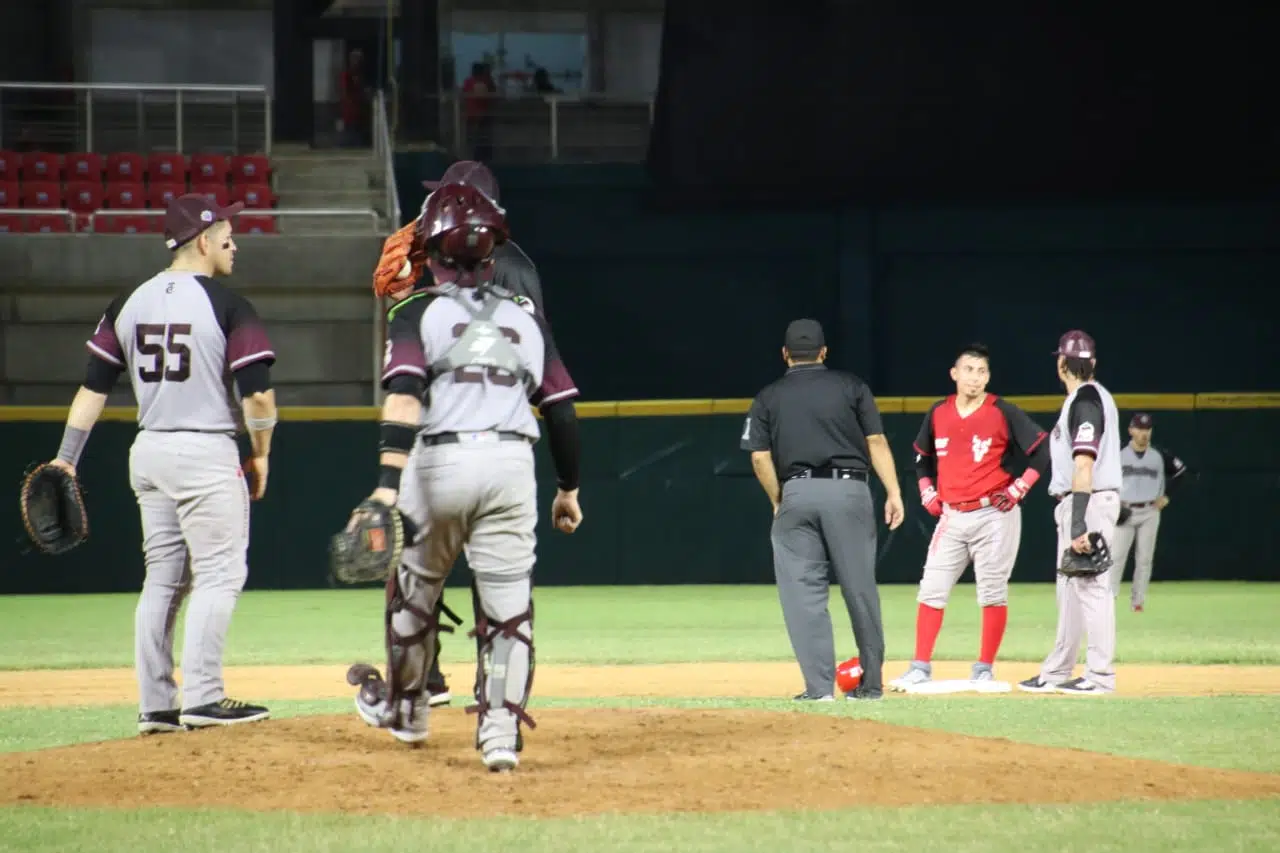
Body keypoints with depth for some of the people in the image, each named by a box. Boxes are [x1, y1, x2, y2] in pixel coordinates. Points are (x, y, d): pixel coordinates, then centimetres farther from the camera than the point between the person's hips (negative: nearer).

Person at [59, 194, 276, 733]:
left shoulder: (130, 303, 8)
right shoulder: (226, 305, -10)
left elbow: (93, 385, 7)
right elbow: (258, 391, -14)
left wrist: (66, 458, 9)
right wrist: (260, 454, 0)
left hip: (148, 450, 7)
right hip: (206, 454, -7)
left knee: (162, 578, 12)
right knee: (218, 573, -1)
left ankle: (156, 705, 10)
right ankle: (202, 699, -8)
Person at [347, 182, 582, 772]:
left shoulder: (419, 311, 1)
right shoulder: (525, 318, 13)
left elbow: (404, 399, -13)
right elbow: (561, 409, 12)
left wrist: (389, 484, -21)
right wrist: (568, 489, 22)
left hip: (440, 463, -2)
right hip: (512, 464, 2)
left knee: (413, 590, 18)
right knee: (507, 603, 3)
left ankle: (404, 707, 34)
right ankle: (501, 730, -6)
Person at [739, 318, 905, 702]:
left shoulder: (768, 398, 10)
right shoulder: (851, 386, 9)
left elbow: (760, 458, 3)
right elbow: (876, 441, 3)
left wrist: (779, 505, 12)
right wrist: (893, 492, 1)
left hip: (797, 492, 0)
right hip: (849, 490, 0)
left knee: (804, 593, 1)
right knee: (859, 588, 6)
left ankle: (820, 686, -6)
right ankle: (871, 683, 12)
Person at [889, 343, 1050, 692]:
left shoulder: (1004, 413, -6)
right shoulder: (938, 414, 7)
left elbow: (1043, 451, -6)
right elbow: (923, 458, 23)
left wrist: (1018, 489, -10)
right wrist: (927, 493, 10)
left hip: (994, 516, -4)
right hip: (951, 517, 4)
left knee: (992, 594, -2)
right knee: (931, 591, 0)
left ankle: (984, 671, 7)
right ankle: (920, 669, 4)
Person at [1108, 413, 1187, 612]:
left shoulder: (1159, 455, 2)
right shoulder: (1119, 454, -1)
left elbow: (1180, 470, 13)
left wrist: (1166, 495, 5)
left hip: (1149, 512, 1)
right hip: (1124, 512, -1)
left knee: (1145, 558, 2)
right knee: (1116, 555, -9)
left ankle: (1138, 600, 8)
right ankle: (1109, 597, -9)